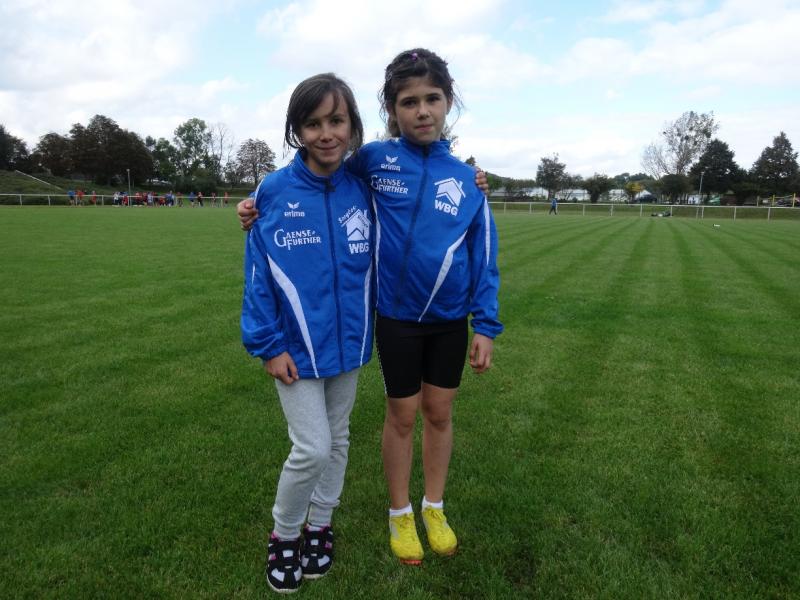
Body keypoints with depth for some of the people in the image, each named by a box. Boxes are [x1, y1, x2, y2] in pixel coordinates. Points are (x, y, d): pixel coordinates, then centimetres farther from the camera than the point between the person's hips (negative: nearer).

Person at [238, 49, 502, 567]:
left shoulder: (465, 177, -2)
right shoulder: (373, 160, -7)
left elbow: (484, 254, 2)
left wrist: (486, 326, -1)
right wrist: (263, 208, -9)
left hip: (451, 319, 2)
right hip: (396, 317, -2)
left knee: (440, 413, 15)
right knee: (402, 416, 11)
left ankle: (435, 508, 37)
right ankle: (401, 514, 33)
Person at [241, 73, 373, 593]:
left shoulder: (363, 190, -4)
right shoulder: (275, 192, -11)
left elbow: (373, 262, 7)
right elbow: (259, 275, -8)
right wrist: (268, 344, -10)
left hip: (347, 341, 3)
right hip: (297, 344, -3)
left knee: (337, 438, 15)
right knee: (312, 448, -2)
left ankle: (319, 525, 38)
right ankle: (284, 534, 26)